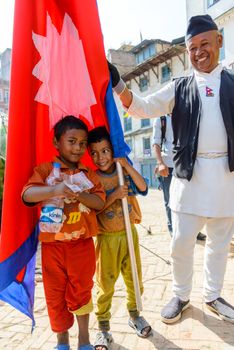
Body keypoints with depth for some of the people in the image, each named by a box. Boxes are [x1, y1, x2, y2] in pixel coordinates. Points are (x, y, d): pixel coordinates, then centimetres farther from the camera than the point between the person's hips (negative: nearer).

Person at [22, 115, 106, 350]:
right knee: (56, 295, 13)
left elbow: (100, 203, -2)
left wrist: (81, 195, -21)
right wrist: (54, 190, -34)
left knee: (81, 292, 14)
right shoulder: (45, 170, -3)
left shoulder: (88, 174, 5)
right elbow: (27, 194, -17)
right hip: (53, 245, -1)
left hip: (82, 244, 2)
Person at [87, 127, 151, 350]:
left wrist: (128, 166, -17)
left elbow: (143, 189, -12)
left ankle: (134, 315, 40)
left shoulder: (124, 173, 0)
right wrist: (114, 196, -23)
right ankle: (103, 328, 25)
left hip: (129, 233, 4)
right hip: (106, 238, -3)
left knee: (134, 278, 17)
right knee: (105, 284, 6)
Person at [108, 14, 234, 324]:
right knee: (181, 243, 4)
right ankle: (181, 296, 27)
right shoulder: (179, 88, 8)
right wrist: (118, 85, -16)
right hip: (189, 174, -1)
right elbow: (143, 107, -2)